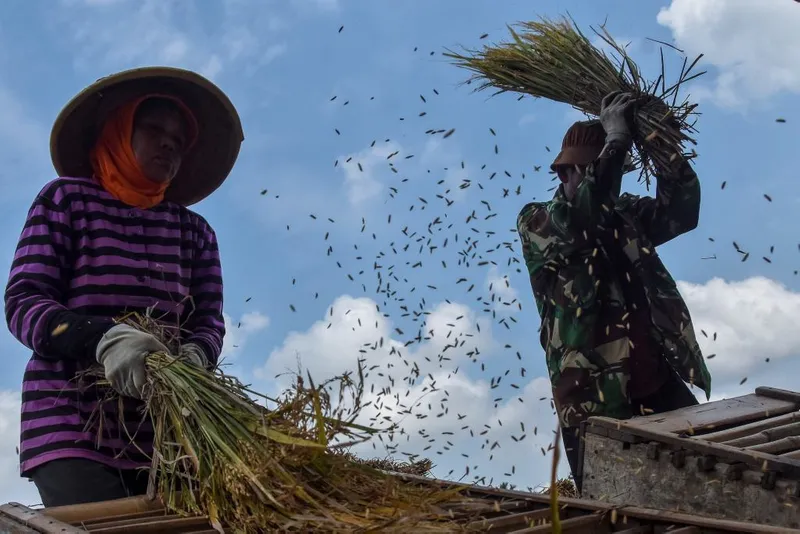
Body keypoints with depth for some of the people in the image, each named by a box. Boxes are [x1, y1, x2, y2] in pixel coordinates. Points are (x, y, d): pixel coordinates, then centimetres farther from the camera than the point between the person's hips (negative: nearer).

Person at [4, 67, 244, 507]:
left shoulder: (195, 232, 17)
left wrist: (195, 354, -17)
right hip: (74, 425, -3)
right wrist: (101, 339, -22)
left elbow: (209, 321, 8)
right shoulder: (67, 199, 8)